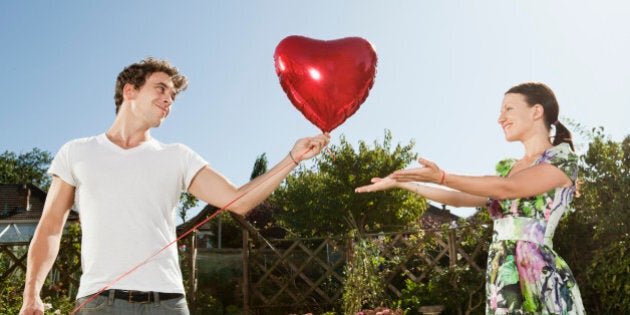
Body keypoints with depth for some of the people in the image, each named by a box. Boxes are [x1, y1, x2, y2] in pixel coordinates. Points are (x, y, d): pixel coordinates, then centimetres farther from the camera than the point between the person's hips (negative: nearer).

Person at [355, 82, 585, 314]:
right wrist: (400, 183, 21)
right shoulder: (509, 169, 19)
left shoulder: (564, 158, -2)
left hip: (539, 281, -6)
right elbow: (458, 199, 22)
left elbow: (506, 189, -16)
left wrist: (441, 177, -22)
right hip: (502, 281, 6)